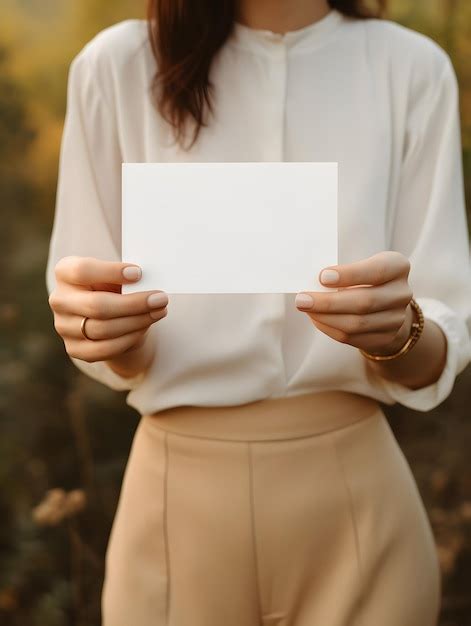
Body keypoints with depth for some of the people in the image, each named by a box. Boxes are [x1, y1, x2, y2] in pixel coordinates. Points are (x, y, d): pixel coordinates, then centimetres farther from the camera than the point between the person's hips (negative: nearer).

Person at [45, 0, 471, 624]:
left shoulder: (412, 69, -7)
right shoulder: (116, 66, -7)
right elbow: (120, 355, -3)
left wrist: (397, 330, -27)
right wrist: (106, 331, -25)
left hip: (356, 499, 1)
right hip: (180, 497, 0)